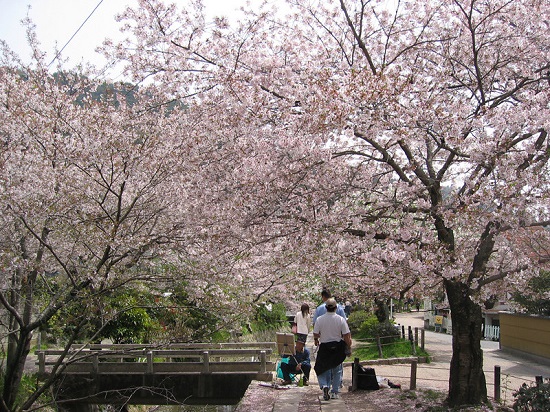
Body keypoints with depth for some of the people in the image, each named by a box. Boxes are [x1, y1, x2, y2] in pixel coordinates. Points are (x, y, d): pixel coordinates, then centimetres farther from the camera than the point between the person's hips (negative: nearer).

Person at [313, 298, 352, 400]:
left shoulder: (320, 319, -9)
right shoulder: (341, 319, -10)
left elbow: (315, 334, -3)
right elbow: (346, 335, -9)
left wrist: (316, 340, 19)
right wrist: (349, 347, 4)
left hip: (324, 347, 0)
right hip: (338, 347, 1)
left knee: (322, 369, 10)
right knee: (337, 371, 15)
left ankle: (324, 385, -15)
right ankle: (334, 393, 17)